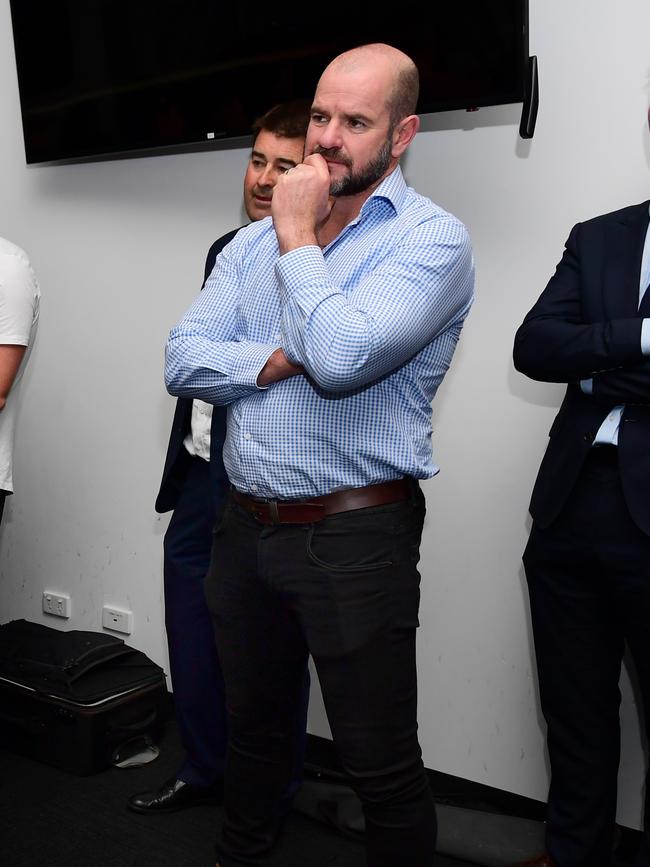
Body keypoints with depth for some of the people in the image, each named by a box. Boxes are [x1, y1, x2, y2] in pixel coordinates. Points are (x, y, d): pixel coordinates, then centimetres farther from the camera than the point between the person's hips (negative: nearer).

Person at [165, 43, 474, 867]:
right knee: (252, 726, 25)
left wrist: (297, 237, -14)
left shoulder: (432, 238, -11)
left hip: (355, 536, -6)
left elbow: (343, 356, -26)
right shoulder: (254, 241, 9)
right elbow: (183, 358, 0)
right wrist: (278, 361, -16)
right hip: (245, 523, 6)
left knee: (379, 763, 7)